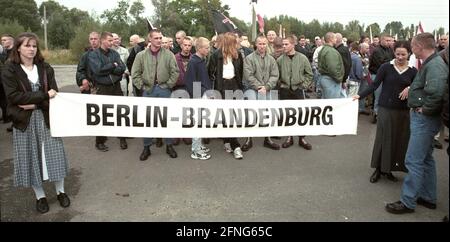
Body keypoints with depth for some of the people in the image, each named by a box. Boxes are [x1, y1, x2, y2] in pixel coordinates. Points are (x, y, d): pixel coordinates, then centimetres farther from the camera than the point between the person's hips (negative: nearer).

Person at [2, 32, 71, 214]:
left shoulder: (45, 68, 4)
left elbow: (54, 94, -2)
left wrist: (34, 103, -18)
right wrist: (44, 95, -19)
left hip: (47, 118, 2)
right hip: (25, 121, -1)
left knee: (54, 155, 4)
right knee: (31, 158, 6)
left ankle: (60, 191, 20)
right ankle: (40, 195, 21)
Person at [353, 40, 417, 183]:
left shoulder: (413, 71, 3)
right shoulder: (386, 67, -4)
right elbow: (374, 85, -6)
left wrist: (410, 89, -14)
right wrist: (360, 95, -17)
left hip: (403, 110, 3)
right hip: (386, 108, -2)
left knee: (400, 139, 7)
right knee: (383, 138, 3)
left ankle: (388, 169, 21)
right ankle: (378, 169, 15)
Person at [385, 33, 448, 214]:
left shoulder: (435, 65, -20)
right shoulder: (429, 63, 12)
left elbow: (436, 91, -35)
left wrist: (426, 109, -22)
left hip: (424, 118, -11)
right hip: (421, 117, 11)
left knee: (414, 160, -4)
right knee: (425, 158, 18)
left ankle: (408, 202, 6)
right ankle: (428, 198, 32)